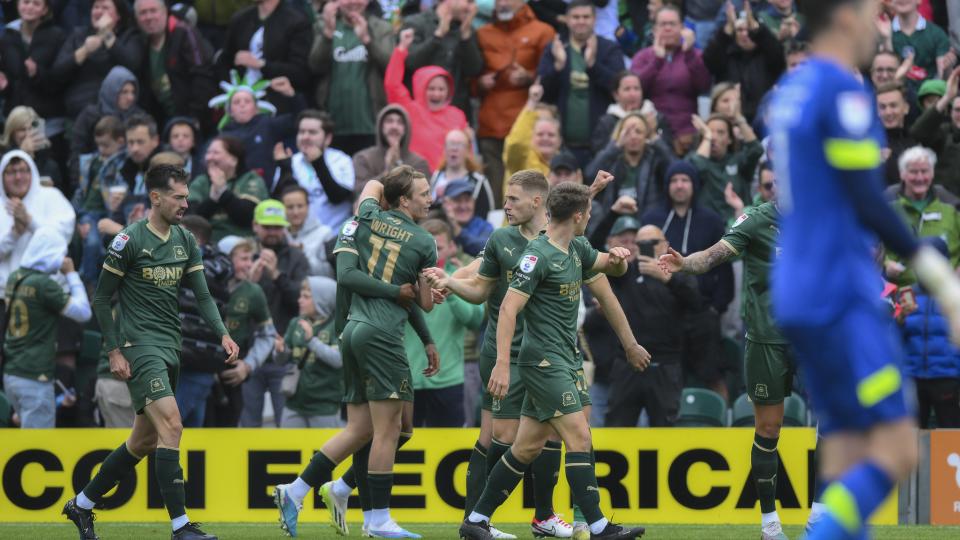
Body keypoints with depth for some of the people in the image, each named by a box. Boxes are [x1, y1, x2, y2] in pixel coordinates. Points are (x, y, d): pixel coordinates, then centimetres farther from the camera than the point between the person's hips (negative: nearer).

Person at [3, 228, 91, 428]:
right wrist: (72, 275, -2)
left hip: (11, 374, 8)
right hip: (35, 378, -8)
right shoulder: (44, 284, -16)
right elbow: (83, 312, -11)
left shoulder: (15, 279, 7)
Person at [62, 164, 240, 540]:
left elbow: (201, 295, 10)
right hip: (139, 347, -8)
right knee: (171, 426, -19)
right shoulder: (129, 241, -9)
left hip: (170, 349, 8)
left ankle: (82, 505, 28)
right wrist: (114, 351, -10)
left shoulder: (185, 241, 11)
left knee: (144, 441, 12)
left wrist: (222, 334, -6)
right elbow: (101, 298, -5)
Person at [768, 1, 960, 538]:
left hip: (798, 292, 9)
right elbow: (866, 204, -17)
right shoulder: (844, 91, -12)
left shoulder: (791, 91, 16)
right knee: (896, 450, -9)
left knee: (848, 458, 7)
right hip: (843, 295, -9)